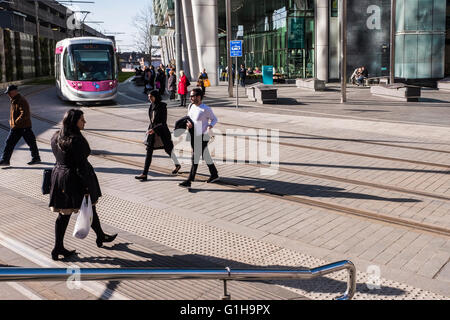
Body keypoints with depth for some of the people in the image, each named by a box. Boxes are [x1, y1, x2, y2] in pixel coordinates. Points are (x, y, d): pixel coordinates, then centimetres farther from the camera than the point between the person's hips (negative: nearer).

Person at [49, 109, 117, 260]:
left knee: (64, 213, 12)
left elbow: (59, 158, 12)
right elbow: (81, 166, -23)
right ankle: (100, 236, 35)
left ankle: (58, 248, 14)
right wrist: (87, 187, -18)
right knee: (89, 208, 14)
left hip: (59, 177, 7)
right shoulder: (77, 140, -23)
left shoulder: (56, 137, 3)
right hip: (76, 180, -7)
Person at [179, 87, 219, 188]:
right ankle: (214, 175, 35)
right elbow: (188, 118, 17)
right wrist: (188, 124, -6)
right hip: (193, 136, 8)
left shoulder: (206, 109, -16)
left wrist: (210, 126, -23)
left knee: (195, 158, -8)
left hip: (202, 137, -8)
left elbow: (214, 119, -3)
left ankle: (189, 182, -5)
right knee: (206, 156, 19)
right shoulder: (191, 106, 4)